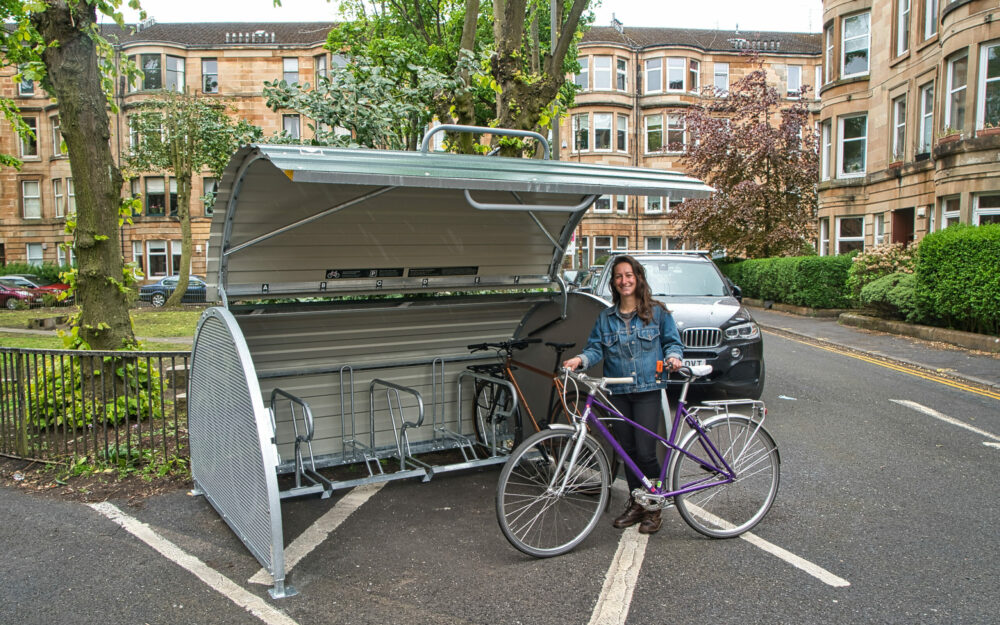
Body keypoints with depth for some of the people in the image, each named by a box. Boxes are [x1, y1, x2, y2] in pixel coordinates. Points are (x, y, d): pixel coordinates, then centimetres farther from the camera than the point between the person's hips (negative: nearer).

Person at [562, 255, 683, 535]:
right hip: (617, 393, 3)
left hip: (647, 389, -3)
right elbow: (595, 348, 5)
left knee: (645, 451, -8)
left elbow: (672, 341, 6)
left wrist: (673, 356, -15)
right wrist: (580, 359, -15)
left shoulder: (657, 312, 4)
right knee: (627, 451, 10)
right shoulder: (605, 318, 11)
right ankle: (635, 504, 25)